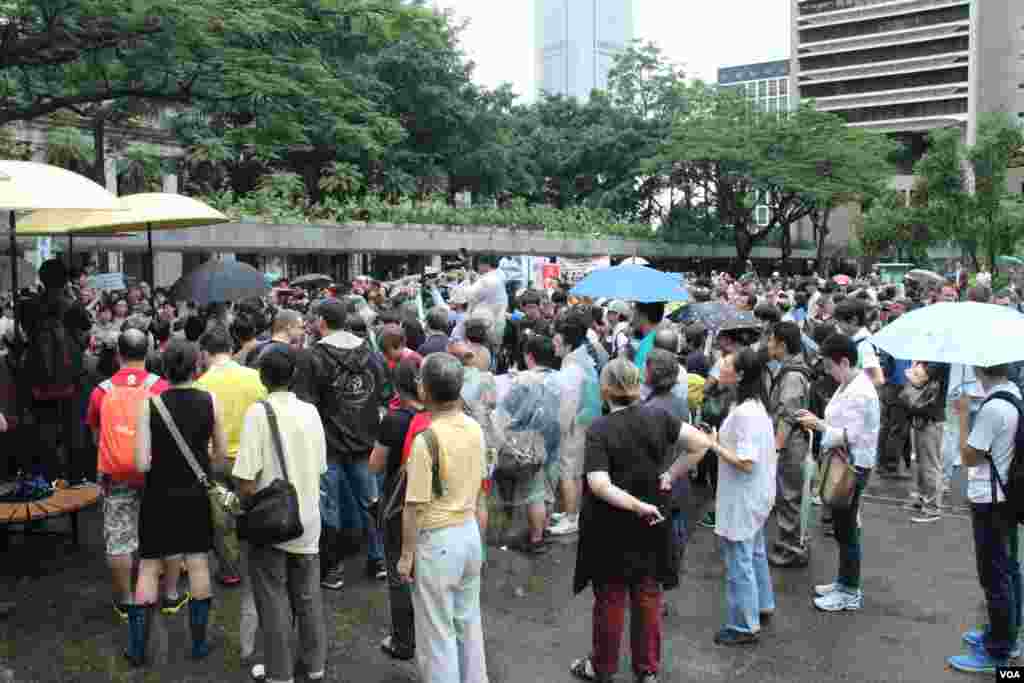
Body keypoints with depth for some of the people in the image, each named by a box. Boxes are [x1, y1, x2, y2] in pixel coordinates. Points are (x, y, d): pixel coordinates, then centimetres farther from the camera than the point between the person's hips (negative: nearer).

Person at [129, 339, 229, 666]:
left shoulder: (150, 404, -14)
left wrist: (160, 460, 5)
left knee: (149, 566, 12)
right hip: (196, 494, 1)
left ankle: (137, 647, 18)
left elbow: (142, 464, -16)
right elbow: (221, 454, -3)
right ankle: (199, 642, 20)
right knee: (198, 563, 12)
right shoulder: (209, 401, -10)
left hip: (159, 495, -1)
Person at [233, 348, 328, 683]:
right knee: (308, 596, 18)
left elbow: (247, 479, -19)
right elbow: (320, 468, 6)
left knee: (274, 601, 10)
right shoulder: (311, 411, -2)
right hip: (307, 521, 4)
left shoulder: (259, 411, -16)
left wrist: (248, 504, -1)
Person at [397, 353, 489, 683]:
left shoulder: (426, 439, -23)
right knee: (468, 621, 22)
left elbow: (415, 507, -19)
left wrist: (406, 554, -9)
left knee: (437, 631, 8)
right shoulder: (475, 429, -2)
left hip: (437, 540, -7)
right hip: (470, 531, 7)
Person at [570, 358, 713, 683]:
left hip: (611, 528, -4)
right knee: (648, 597, 18)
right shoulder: (657, 416, -7)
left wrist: (638, 506, -22)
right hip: (650, 526, 4)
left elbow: (599, 485, -29)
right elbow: (701, 443, -8)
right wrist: (671, 475, -4)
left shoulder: (599, 429, -19)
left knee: (610, 599, 13)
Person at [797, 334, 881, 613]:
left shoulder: (859, 393, -23)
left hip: (853, 467, -10)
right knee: (842, 527, 19)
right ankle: (844, 582, 32)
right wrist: (817, 420, 3)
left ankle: (850, 593, 14)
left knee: (846, 529, 1)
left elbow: (849, 435, -24)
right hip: (843, 464, 10)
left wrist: (818, 424, -17)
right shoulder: (848, 386, 9)